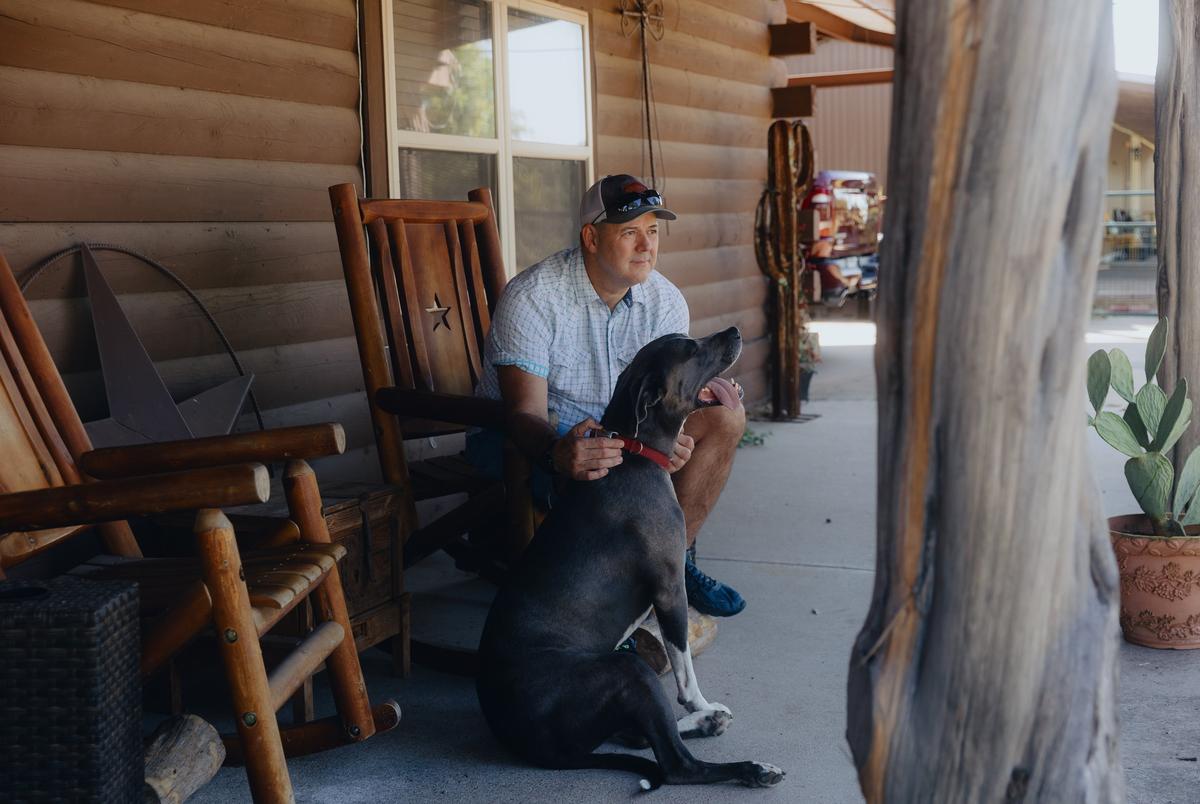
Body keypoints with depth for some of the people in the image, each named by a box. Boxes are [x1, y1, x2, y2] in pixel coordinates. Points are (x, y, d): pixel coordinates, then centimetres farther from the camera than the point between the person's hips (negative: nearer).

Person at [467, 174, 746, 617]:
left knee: (725, 416, -10)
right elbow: (525, 412, -30)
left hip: (617, 427, 7)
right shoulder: (531, 298, -23)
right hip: (532, 434, -6)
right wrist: (559, 455, -54)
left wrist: (667, 439, -36)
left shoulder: (666, 301, -6)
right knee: (591, 477, -40)